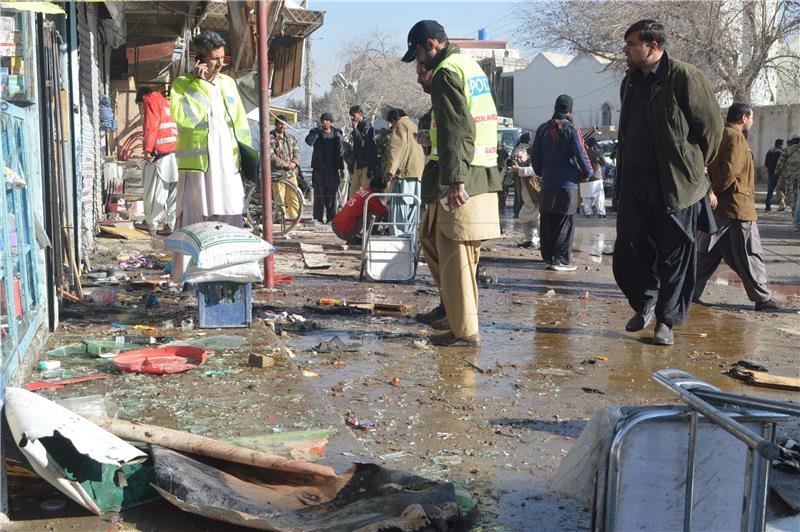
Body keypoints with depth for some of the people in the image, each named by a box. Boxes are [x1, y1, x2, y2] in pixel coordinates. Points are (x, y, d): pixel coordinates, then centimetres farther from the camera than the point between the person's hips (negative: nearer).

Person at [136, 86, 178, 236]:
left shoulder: (150, 101, 2)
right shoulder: (165, 101, 25)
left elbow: (150, 128, -11)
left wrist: (147, 150, -12)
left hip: (160, 152, -8)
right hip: (175, 151, 8)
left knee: (155, 190, -2)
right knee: (172, 190, 4)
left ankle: (151, 224, 2)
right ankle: (171, 225, 3)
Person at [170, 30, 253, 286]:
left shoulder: (228, 83, 16)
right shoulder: (182, 83, 0)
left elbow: (240, 123, 19)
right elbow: (183, 117, -17)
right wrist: (197, 83, -13)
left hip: (228, 163, 5)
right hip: (197, 163, -5)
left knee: (230, 218, 5)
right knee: (193, 220, -5)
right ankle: (186, 273, -1)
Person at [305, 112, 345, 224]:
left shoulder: (337, 134, 10)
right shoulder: (316, 132, 6)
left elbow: (340, 152, 10)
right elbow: (309, 141, -16)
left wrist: (342, 168, 5)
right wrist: (318, 130, -20)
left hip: (333, 168, 1)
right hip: (319, 168, -1)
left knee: (332, 194, 2)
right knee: (319, 194, -4)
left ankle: (331, 217, 8)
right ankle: (318, 217, -2)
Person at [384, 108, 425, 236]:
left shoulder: (401, 124, 2)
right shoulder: (415, 127, 28)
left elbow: (396, 147, -12)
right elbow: (424, 153, 26)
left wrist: (390, 169, -17)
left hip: (404, 173, -9)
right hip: (418, 173, 9)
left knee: (398, 212, -13)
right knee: (412, 211, 9)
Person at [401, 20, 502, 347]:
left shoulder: (447, 72, -11)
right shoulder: (469, 66, 19)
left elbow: (456, 130, -21)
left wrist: (455, 180, -25)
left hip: (461, 178, -10)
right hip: (481, 174, 10)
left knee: (454, 257, -4)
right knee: (430, 238, 20)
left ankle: (465, 330, 3)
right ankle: (454, 310, 24)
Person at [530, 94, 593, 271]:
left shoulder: (543, 129, 8)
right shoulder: (571, 129, -7)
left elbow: (534, 154, 11)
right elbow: (580, 154, -9)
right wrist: (587, 173, 6)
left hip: (547, 182, 5)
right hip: (567, 183, -5)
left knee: (547, 221, 9)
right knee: (565, 222, -2)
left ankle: (548, 256, 13)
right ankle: (561, 259, -4)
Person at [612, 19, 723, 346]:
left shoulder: (685, 78, -9)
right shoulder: (630, 82, 13)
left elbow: (711, 127, -5)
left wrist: (693, 169, 4)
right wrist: (624, 173, 16)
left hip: (676, 187, -6)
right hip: (635, 185, 6)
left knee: (675, 256, 3)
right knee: (627, 253, 4)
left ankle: (666, 321, 14)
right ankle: (645, 303, 27)